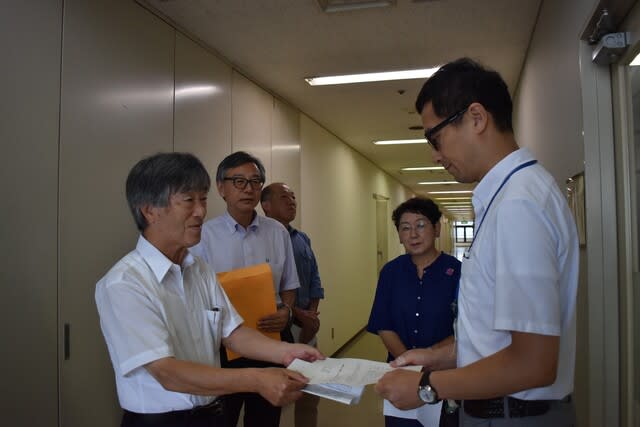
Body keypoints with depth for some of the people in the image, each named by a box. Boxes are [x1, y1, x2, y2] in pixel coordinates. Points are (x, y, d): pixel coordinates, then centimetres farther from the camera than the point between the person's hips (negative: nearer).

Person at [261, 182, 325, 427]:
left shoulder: (303, 239, 14)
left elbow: (314, 281, 14)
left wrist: (312, 315, 0)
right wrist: (298, 314, -15)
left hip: (306, 326, 7)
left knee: (310, 392, 14)